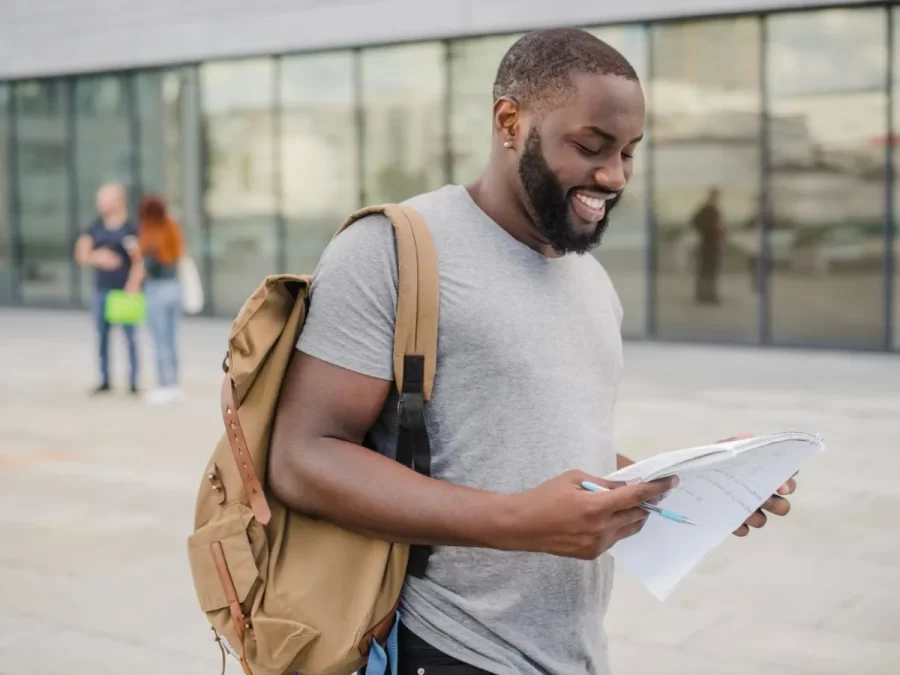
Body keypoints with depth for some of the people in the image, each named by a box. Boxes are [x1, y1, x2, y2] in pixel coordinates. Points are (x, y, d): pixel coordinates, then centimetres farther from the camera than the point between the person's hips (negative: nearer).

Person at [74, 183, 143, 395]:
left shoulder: (130, 228, -5)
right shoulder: (95, 228, 8)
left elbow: (139, 260, -7)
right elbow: (81, 255, 6)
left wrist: (134, 285, -16)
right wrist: (97, 258, -13)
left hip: (124, 290, -4)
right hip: (100, 290, 4)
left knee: (130, 336, 1)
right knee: (102, 336, 8)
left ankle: (133, 383, 8)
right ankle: (104, 380, 17)